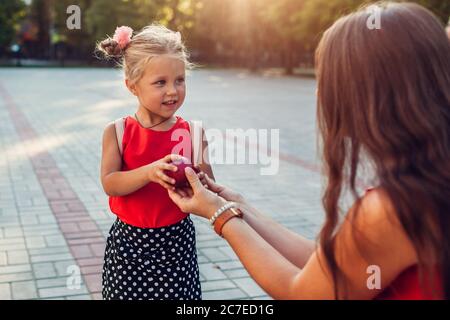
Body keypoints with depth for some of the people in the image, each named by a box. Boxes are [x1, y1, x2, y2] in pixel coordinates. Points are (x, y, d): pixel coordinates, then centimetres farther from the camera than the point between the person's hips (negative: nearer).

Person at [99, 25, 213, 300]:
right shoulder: (117, 132, -6)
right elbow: (109, 184, -15)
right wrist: (149, 172, -31)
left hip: (177, 240, 1)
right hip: (130, 242, 0)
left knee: (178, 293, 9)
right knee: (128, 292, 13)